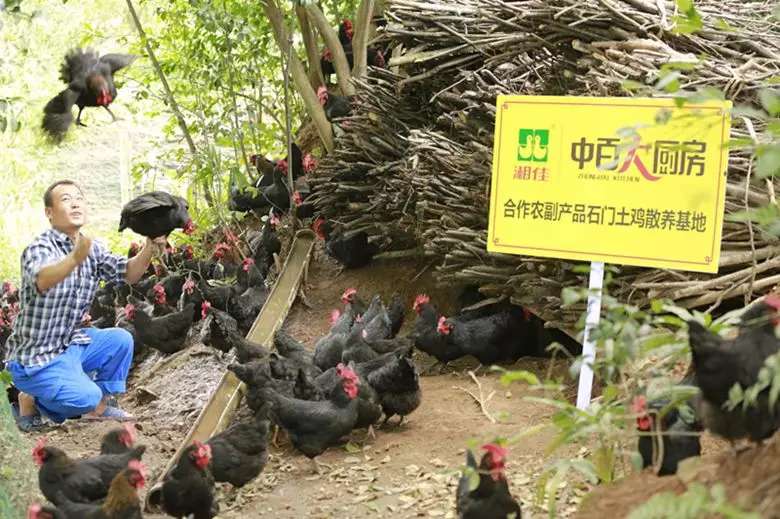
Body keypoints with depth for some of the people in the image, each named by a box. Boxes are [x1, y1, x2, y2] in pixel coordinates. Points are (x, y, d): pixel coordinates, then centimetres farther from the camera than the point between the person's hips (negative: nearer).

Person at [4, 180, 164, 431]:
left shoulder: (91, 249, 5)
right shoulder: (39, 248, -20)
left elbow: (128, 274, 1)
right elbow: (42, 281, -42)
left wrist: (150, 247, -19)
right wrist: (75, 259, -63)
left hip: (71, 343, 8)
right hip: (35, 356, -8)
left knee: (121, 340, -6)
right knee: (86, 397, -24)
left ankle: (100, 406, 11)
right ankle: (30, 401, 4)